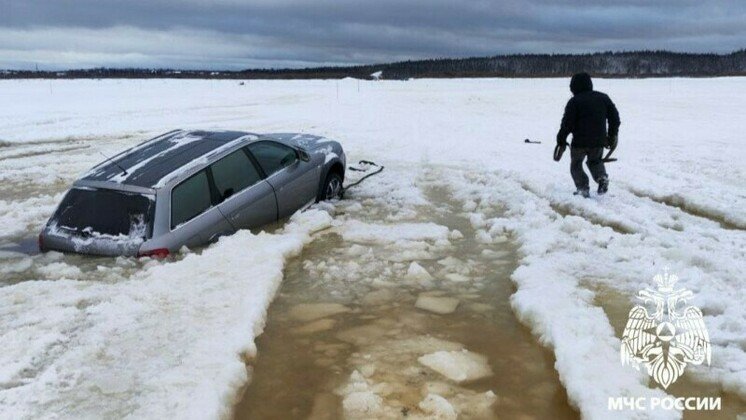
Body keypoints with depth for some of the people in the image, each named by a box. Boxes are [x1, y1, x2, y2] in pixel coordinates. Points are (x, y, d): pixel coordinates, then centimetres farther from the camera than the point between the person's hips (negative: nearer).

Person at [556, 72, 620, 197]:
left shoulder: (574, 101, -8)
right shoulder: (603, 98, 8)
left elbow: (567, 123, -12)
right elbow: (614, 117, 11)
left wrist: (561, 140, -2)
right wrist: (613, 135, 21)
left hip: (580, 142, -4)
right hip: (599, 141, 4)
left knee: (576, 165, 15)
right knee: (595, 161, 26)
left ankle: (583, 188, 2)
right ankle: (602, 177, 0)